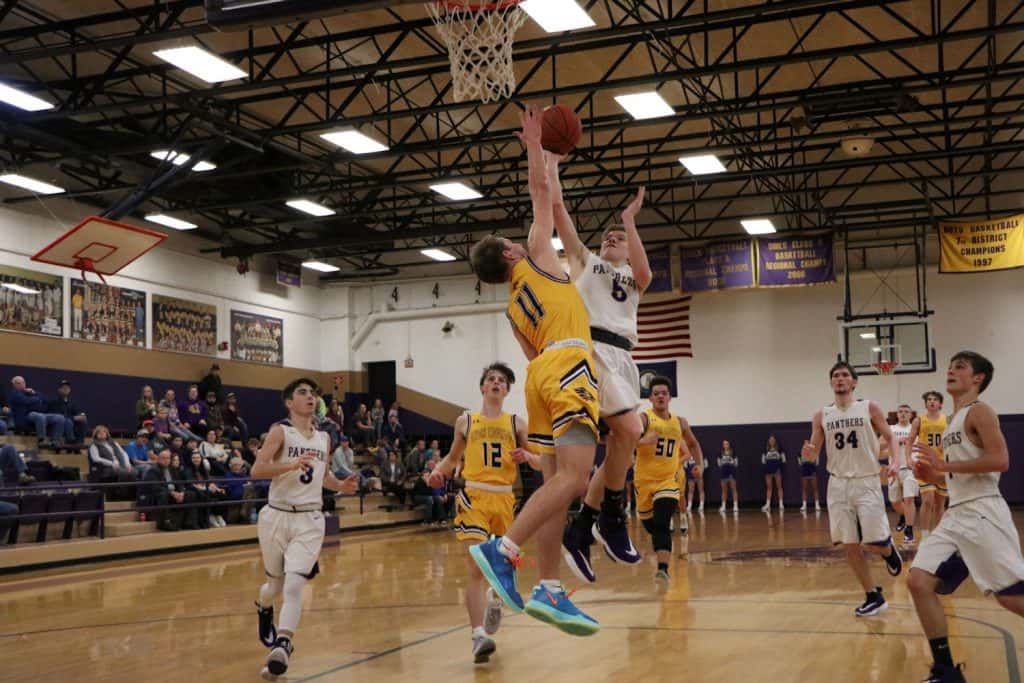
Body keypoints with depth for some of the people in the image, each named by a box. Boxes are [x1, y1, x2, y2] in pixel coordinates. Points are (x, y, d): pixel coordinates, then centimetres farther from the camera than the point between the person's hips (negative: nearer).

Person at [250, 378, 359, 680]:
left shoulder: (323, 438, 11)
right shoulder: (280, 431, -6)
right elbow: (256, 470, -16)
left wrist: (341, 486, 5)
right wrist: (291, 464, -30)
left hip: (310, 520, 2)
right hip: (278, 516, -2)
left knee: (294, 583, -15)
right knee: (276, 583, 14)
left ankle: (282, 645, -21)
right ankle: (263, 609, 48)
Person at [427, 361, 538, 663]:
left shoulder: (516, 423, 8)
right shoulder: (466, 421, 8)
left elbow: (540, 462, 9)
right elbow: (453, 457, 20)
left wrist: (526, 457, -13)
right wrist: (438, 471, 0)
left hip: (504, 497, 2)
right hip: (474, 496, -2)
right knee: (476, 568, -13)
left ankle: (494, 599, 49)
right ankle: (479, 636, -16)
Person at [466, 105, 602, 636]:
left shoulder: (514, 308, 27)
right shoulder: (536, 258, 13)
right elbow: (540, 190, 17)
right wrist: (533, 142, 27)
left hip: (542, 372, 8)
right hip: (569, 362, -8)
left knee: (556, 482, 2)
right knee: (572, 477, -17)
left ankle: (549, 591, -5)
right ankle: (502, 549, -26)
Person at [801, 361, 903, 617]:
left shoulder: (869, 408, -2)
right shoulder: (821, 416, 5)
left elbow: (890, 438, 2)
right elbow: (814, 451, 9)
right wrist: (808, 452, -15)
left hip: (866, 482, -3)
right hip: (838, 484, 3)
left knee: (874, 544, -8)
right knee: (850, 546, 1)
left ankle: (889, 550, 29)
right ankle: (873, 596, 15)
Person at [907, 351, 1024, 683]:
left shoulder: (979, 411, -6)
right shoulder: (954, 421, 22)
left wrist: (944, 465, -18)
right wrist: (932, 475, 11)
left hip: (982, 513, -9)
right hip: (957, 515, 9)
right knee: (919, 581, -3)